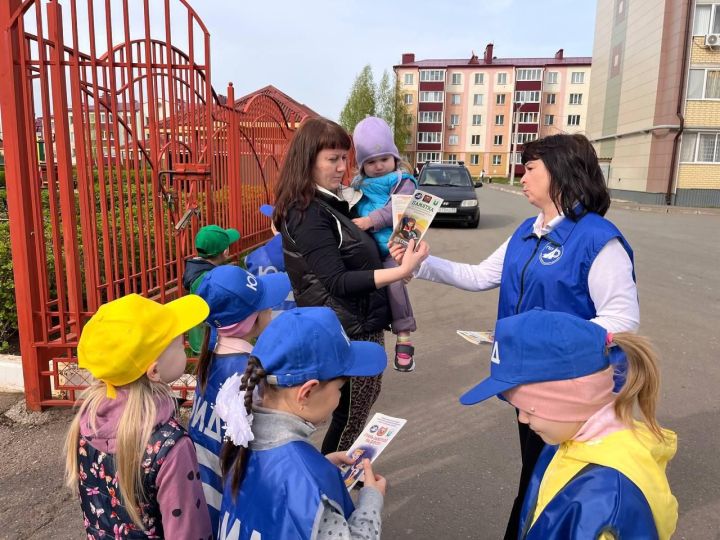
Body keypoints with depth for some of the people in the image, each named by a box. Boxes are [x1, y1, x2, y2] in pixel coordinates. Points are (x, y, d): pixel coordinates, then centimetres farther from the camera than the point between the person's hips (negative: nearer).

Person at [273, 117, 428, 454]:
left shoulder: (331, 203, 8)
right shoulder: (307, 214, -20)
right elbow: (338, 282, -27)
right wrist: (401, 271, -35)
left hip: (361, 323, 10)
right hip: (346, 331, -10)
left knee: (367, 397, 23)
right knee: (349, 416, 7)